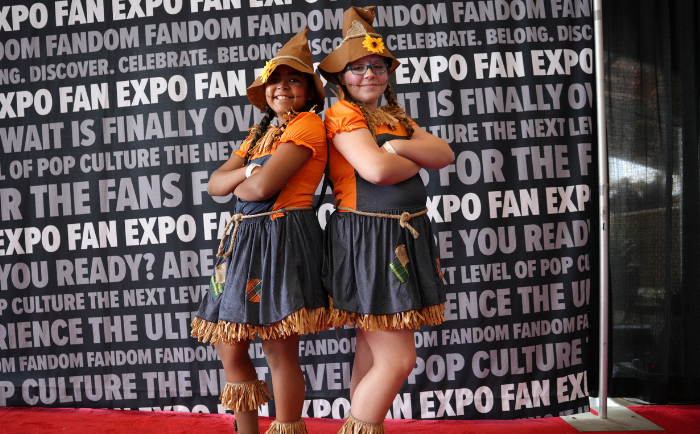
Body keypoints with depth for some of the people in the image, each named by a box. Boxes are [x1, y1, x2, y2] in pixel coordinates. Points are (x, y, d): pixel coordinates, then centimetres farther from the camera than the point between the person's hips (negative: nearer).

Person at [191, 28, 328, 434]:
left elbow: (263, 187, -17)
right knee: (230, 346, 12)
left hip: (283, 236, -8)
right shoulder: (260, 131, 21)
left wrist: (240, 185, 5)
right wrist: (250, 171, -6)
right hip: (245, 237, 9)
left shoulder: (308, 123, -5)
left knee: (280, 350, -2)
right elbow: (215, 184, 12)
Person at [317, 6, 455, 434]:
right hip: (367, 238, -8)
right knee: (397, 359, -7)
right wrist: (418, 159, -2)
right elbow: (376, 168, -22)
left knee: (372, 354, 15)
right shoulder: (342, 114, -5)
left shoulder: (395, 118, 19)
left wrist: (398, 146, -11)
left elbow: (446, 154, 6)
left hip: (404, 239, 8)